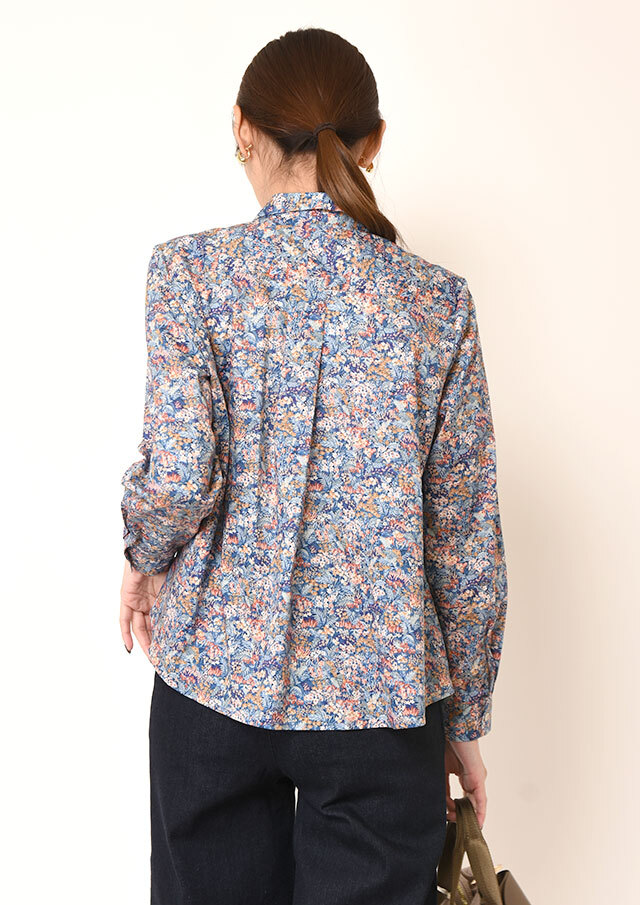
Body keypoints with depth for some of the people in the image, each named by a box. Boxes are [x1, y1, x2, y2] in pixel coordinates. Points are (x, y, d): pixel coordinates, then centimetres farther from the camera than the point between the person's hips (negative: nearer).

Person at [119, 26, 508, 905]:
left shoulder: (192, 269, -6)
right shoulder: (438, 299, -2)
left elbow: (177, 475, -17)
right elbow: (468, 540, 0)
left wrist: (146, 558, 7)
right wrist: (466, 723, 10)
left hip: (220, 673, 0)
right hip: (383, 697, 1)